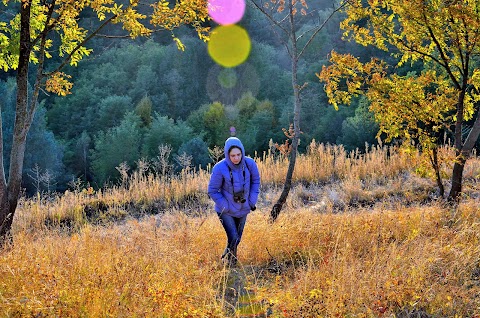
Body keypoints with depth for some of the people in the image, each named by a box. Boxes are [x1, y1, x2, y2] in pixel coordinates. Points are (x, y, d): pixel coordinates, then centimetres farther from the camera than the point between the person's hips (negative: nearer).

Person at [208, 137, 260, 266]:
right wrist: (225, 206, -17)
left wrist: (252, 200, -2)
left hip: (243, 209, 5)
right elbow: (212, 191, -15)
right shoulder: (219, 168, -26)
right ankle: (230, 264, 9)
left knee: (238, 238, 17)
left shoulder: (249, 163, -15)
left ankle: (226, 257, 43)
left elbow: (255, 181, 4)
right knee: (233, 238, -15)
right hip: (226, 211, -4)